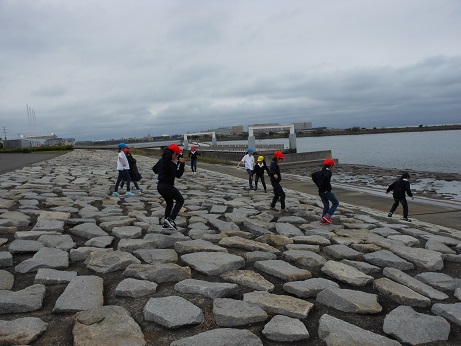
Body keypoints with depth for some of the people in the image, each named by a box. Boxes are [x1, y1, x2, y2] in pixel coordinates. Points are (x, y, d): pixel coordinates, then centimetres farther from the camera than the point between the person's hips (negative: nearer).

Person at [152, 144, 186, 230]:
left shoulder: (162, 160, 7)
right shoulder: (170, 163, -19)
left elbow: (154, 169, 20)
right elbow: (178, 175, -16)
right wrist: (181, 164, -18)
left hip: (160, 185, 9)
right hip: (167, 186, -9)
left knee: (169, 203, 23)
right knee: (180, 200, 5)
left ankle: (166, 223, 23)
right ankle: (171, 219, -7)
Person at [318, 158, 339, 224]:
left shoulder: (322, 171, 13)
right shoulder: (328, 172, -13)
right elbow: (326, 177, -33)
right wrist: (329, 187, -21)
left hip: (320, 191, 8)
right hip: (326, 191, -8)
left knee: (326, 205, 18)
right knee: (335, 203, 6)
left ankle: (323, 220, 16)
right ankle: (327, 216, -5)